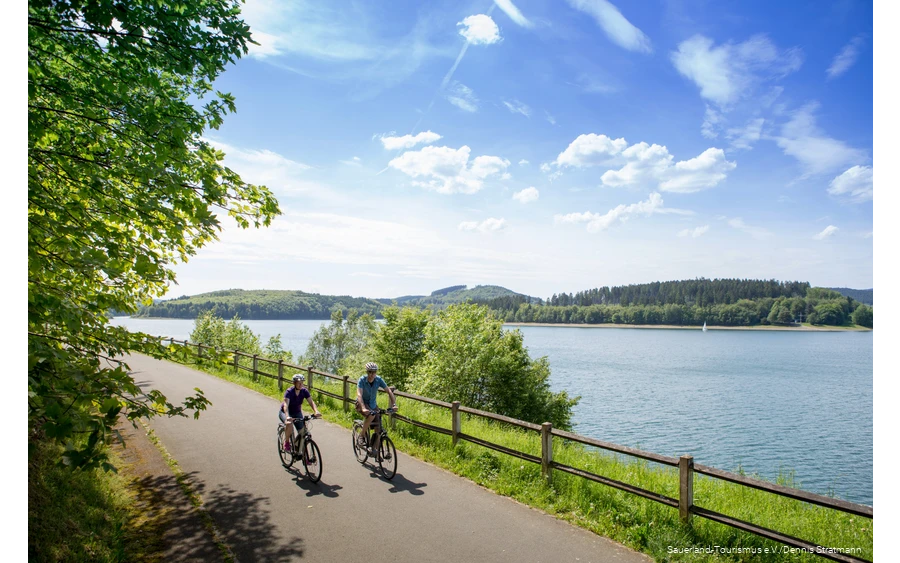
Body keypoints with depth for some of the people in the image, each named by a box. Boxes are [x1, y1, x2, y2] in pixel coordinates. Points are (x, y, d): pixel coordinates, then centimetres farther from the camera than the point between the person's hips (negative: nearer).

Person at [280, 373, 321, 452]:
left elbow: (311, 401, -24)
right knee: (289, 424, -35)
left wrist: (316, 411, -43)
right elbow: (285, 405, -39)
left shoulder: (304, 391, -15)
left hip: (297, 413, 4)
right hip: (284, 412, -4)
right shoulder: (289, 391, -27)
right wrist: (287, 416, -57)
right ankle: (286, 443, -11)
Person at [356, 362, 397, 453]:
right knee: (371, 415, -35)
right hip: (361, 404, -4)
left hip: (373, 404, 4)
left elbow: (389, 391, -16)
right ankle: (362, 436, -16)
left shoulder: (379, 380, -15)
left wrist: (394, 404, -30)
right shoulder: (362, 380, -23)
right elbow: (359, 395, -35)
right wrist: (363, 408, -49)